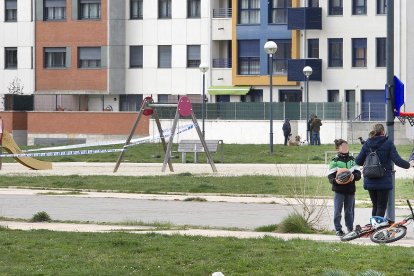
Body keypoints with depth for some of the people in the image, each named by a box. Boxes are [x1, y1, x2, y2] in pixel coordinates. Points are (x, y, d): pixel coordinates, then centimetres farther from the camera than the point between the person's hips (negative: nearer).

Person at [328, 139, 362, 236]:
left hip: (350, 190, 3)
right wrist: (335, 180, -28)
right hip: (339, 190, -3)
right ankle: (338, 229, 9)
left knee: (349, 211, 10)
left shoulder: (352, 160, 10)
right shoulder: (335, 161, -3)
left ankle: (350, 229, 19)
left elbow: (358, 174, 6)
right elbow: (330, 177, -7)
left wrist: (354, 176, -16)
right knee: (337, 211, -2)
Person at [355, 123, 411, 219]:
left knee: (375, 206, 16)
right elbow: (397, 160, -13)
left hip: (370, 182, 4)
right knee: (381, 207, 1)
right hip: (384, 182, -4)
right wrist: (408, 164, 4)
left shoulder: (367, 144, 3)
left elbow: (359, 161, 6)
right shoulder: (388, 143, -8)